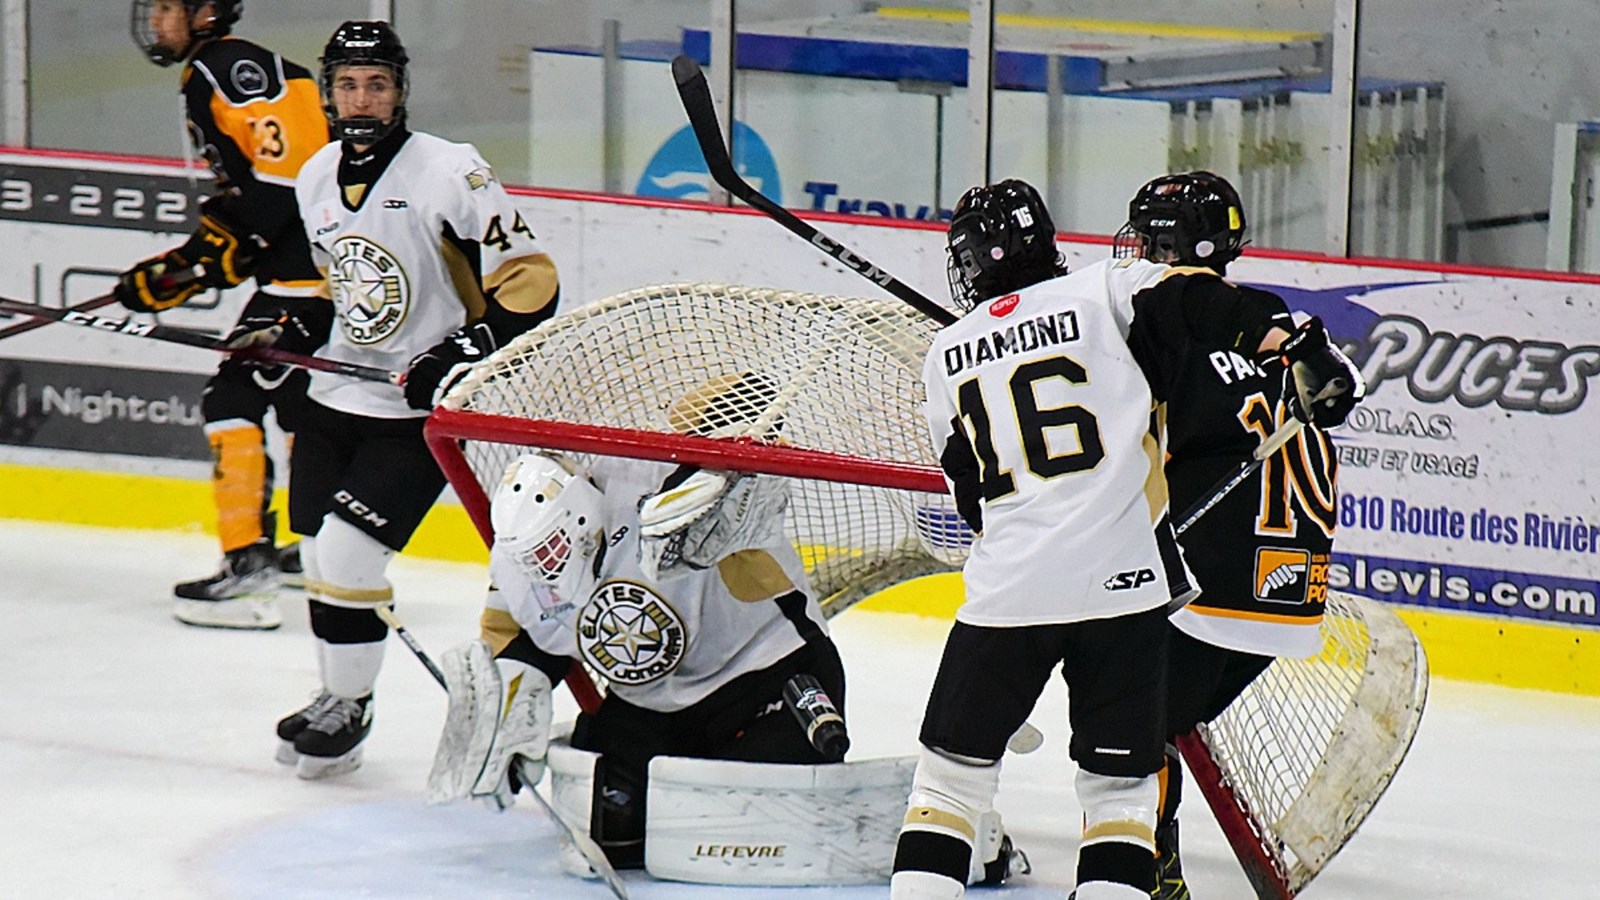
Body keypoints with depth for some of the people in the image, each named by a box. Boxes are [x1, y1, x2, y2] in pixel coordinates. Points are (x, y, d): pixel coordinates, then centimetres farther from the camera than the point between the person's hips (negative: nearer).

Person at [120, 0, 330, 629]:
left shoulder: (234, 67, -13)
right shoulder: (203, 81, 21)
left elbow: (288, 165, -24)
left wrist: (221, 248, -21)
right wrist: (179, 268, 14)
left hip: (312, 262, -11)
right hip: (302, 261, 11)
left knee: (235, 399, -11)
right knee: (299, 399, 22)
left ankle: (249, 564, -14)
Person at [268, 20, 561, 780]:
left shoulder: (451, 174, -16)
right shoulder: (315, 178, 6)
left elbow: (529, 283, -15)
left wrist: (463, 355, -23)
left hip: (417, 409, -7)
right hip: (336, 395, 7)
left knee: (346, 550, -14)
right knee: (318, 554, 9)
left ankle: (349, 709, 4)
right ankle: (337, 697, 28)